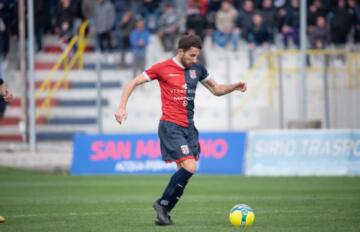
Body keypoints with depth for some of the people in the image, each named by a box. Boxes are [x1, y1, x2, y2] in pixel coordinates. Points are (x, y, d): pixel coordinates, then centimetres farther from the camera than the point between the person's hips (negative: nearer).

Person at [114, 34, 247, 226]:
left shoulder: (197, 69, 10)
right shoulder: (163, 68, -6)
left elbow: (216, 89, 22)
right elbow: (133, 83, -2)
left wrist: (235, 87, 3)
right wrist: (122, 108, -12)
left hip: (189, 127, 7)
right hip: (171, 126, -7)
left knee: (185, 170, 2)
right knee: (189, 167, -18)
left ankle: (163, 213, 12)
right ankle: (163, 203, -3)